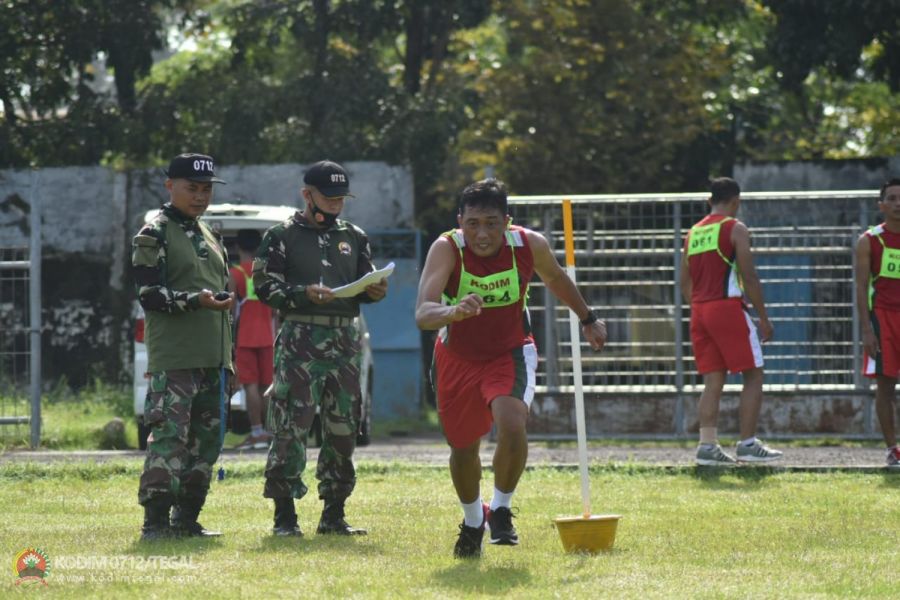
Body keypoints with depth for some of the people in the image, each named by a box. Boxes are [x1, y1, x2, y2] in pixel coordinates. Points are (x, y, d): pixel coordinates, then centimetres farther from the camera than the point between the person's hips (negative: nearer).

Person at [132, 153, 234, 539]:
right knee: (169, 435, -14)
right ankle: (156, 521, -15)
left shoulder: (210, 237, 22)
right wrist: (195, 300, -26)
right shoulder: (154, 236, -2)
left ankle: (187, 518, 13)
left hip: (212, 357, 8)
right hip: (173, 358, -8)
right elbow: (149, 294, -11)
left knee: (207, 439, 7)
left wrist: (227, 356, 21)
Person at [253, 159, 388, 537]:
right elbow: (264, 285, -5)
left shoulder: (354, 237, 17)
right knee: (290, 430, -8)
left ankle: (333, 515, 14)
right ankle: (284, 516, -4)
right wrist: (304, 294, -19)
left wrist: (375, 291, -7)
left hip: (345, 339, 5)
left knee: (343, 431, 6)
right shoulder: (283, 236, 2)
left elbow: (363, 285, 16)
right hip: (300, 339, -5)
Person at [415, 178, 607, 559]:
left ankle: (501, 510, -3)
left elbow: (555, 278, 6)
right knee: (463, 448, 14)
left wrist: (588, 319, 20)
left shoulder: (530, 246, -20)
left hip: (510, 353, 0)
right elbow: (422, 314, -42)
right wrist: (453, 312, -64)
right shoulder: (447, 249, -28)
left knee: (512, 424, -28)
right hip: (458, 358, 0)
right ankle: (473, 521, 44)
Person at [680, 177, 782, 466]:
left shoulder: (694, 233, 15)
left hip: (700, 311, 6)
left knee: (713, 380, 7)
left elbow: (685, 282, 16)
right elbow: (749, 277, -10)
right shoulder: (735, 229, -5)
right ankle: (747, 444, -4)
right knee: (753, 375, 1)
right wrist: (764, 317, -6)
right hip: (727, 307, -6)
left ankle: (707, 445, -2)